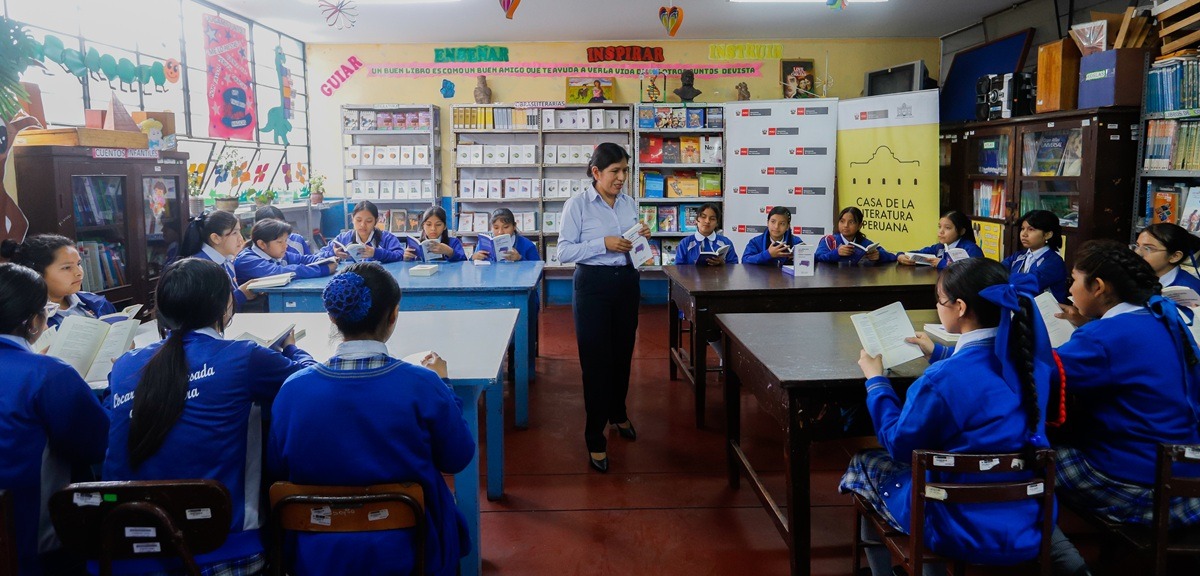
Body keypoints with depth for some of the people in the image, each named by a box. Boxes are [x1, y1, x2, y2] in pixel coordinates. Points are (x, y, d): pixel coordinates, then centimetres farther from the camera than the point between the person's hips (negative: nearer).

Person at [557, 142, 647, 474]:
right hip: (593, 284, -5)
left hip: (626, 281, 6)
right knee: (595, 360, -2)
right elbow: (564, 252, -13)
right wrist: (603, 244, -22)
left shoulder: (629, 203, 8)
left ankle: (618, 413, 41)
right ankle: (596, 440, 7)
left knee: (622, 354, 17)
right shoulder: (577, 204, -9)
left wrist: (642, 238, -3)